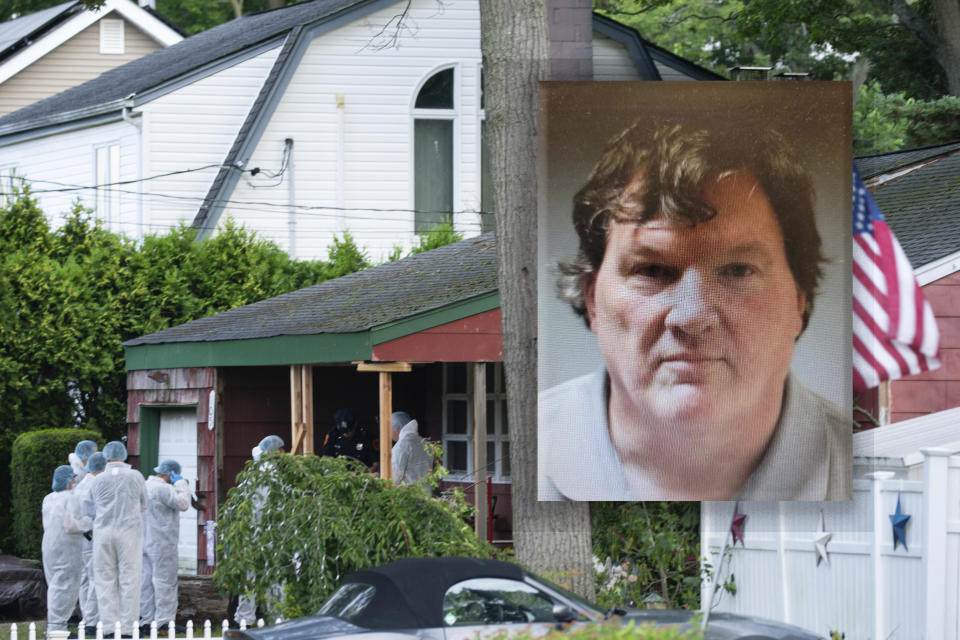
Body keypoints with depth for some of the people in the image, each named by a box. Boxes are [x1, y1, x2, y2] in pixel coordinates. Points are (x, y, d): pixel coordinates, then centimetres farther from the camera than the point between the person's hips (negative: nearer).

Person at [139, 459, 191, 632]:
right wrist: (181, 484, -8)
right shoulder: (163, 489, -16)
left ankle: (146, 620, 11)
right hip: (162, 544, -10)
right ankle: (164, 621, -10)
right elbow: (183, 504, -18)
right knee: (165, 582, -7)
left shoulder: (145, 486, 16)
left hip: (145, 542, 10)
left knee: (146, 582, 9)